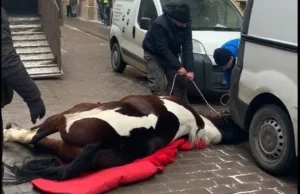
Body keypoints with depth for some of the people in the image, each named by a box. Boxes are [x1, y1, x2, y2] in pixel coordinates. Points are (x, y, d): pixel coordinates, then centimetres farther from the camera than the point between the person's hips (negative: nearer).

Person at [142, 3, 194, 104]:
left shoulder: (186, 24, -17)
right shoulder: (159, 24, -34)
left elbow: (187, 46, -17)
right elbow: (162, 49, -31)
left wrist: (190, 69, -25)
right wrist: (178, 66, -30)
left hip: (171, 54, 5)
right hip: (154, 54, -5)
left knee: (179, 81, 3)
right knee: (158, 85, -14)